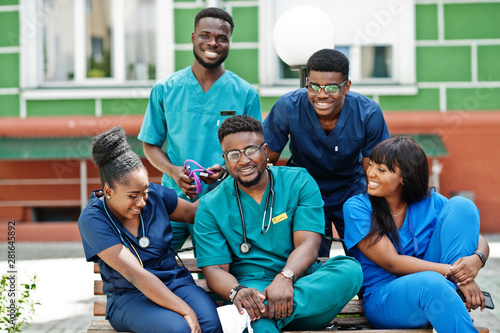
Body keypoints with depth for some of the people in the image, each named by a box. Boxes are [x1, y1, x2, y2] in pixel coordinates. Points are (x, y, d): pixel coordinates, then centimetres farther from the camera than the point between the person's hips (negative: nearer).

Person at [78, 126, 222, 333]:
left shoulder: (154, 195, 0)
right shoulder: (92, 220, -15)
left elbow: (192, 212, 22)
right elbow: (135, 275, -22)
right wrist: (186, 311, -27)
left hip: (175, 283, 4)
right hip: (128, 298, -4)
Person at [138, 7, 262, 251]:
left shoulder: (245, 94, 3)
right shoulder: (164, 90, 5)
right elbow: (150, 145, 11)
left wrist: (226, 169, -14)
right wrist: (173, 170, -9)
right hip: (173, 198, 1)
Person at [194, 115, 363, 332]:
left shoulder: (299, 182, 6)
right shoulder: (210, 207, 6)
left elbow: (308, 244, -6)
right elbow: (214, 268, -2)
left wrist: (285, 278, -29)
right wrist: (237, 292, -27)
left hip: (300, 283, 4)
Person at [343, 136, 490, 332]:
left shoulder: (430, 203, 4)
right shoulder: (356, 207, -6)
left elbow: (480, 242, 3)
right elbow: (391, 262, -14)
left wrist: (476, 260, -24)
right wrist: (453, 273, -23)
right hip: (383, 299, -4)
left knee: (461, 205, -10)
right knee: (431, 282, -41)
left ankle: (453, 303, -20)